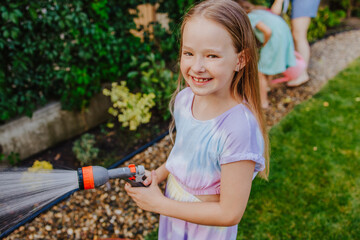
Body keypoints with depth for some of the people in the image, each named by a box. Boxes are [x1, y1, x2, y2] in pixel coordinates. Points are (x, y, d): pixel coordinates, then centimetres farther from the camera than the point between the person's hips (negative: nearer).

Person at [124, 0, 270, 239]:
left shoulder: (239, 127, -34)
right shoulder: (184, 98, -14)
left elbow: (230, 213, -26)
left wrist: (159, 204, -20)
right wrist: (160, 173, -10)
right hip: (175, 211, 5)